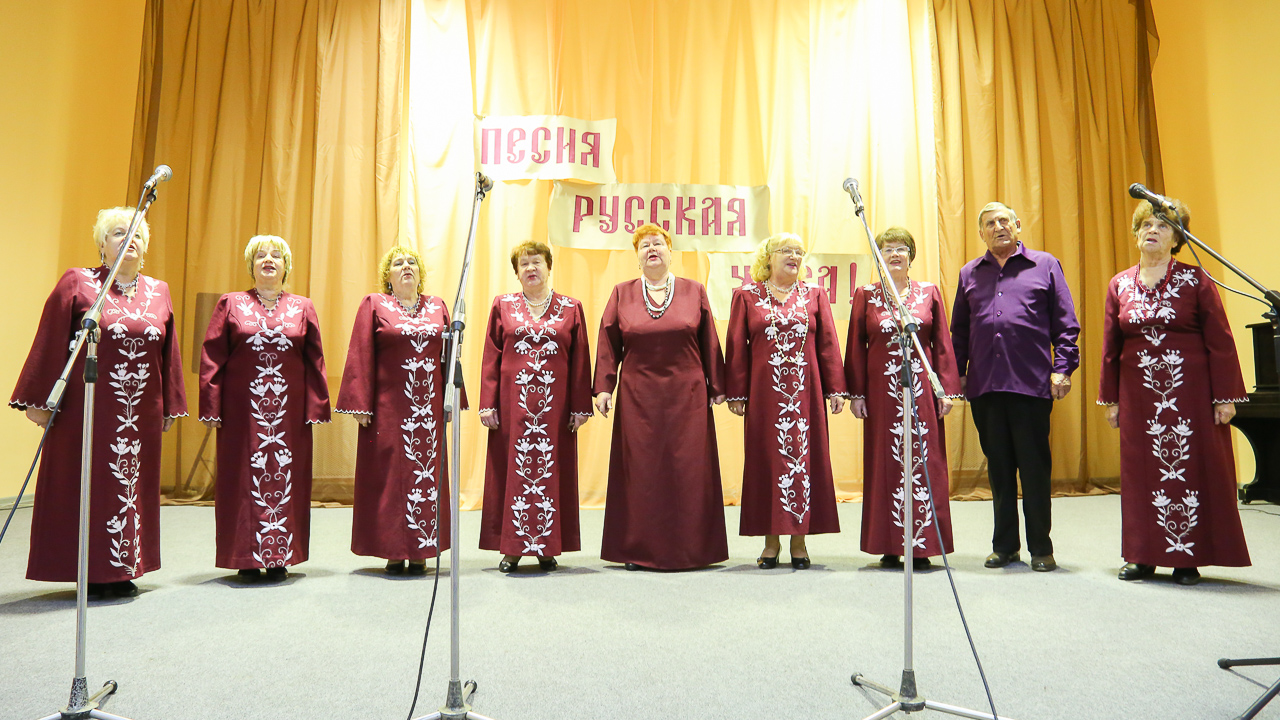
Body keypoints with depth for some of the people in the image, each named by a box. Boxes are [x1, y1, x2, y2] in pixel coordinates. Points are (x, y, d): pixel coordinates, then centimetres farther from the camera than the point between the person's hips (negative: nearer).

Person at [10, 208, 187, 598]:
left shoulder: (159, 292, 9)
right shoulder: (77, 283, -2)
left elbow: (169, 354, 11)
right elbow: (49, 345, -4)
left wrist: (170, 407, 12)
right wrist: (40, 401, -8)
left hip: (141, 415, 4)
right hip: (87, 407, -4)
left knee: (133, 485, 9)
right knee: (89, 485, 3)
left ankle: (123, 570, 20)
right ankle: (92, 573, 14)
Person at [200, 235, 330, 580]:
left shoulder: (302, 308, 9)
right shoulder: (231, 304, 7)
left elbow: (315, 361, 7)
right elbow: (212, 358, 3)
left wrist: (315, 407, 1)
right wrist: (212, 408, -4)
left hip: (289, 410, 1)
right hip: (243, 409, -1)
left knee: (286, 477, 4)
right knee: (245, 477, 3)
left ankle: (280, 556, 14)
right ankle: (247, 558, 13)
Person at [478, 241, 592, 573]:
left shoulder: (571, 308, 7)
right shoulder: (502, 306, 9)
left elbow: (580, 362, 4)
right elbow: (490, 358, 5)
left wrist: (580, 407, 0)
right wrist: (488, 405, -2)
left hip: (554, 405, 0)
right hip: (512, 404, 0)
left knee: (552, 469, 4)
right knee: (512, 469, 3)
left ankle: (547, 547, 14)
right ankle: (511, 548, 13)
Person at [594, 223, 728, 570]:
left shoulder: (694, 291, 6)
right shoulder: (622, 294, 8)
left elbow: (709, 344, 5)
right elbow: (608, 345, 5)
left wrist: (717, 388, 2)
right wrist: (604, 387, -3)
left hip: (687, 396, 0)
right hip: (638, 397, 0)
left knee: (687, 468, 3)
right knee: (640, 469, 3)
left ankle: (688, 549, 14)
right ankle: (639, 550, 14)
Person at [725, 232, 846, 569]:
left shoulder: (814, 295, 10)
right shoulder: (746, 296, 6)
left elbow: (828, 343, 7)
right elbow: (736, 347, 3)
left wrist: (835, 389, 1)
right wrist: (736, 394, -1)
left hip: (805, 392, 1)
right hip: (764, 393, -1)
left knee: (805, 458, 3)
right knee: (766, 460, 2)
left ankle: (799, 541, 14)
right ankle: (771, 541, 13)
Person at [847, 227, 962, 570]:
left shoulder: (929, 292, 7)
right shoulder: (865, 295, 6)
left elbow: (942, 344, 6)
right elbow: (856, 347, 4)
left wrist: (948, 389, 0)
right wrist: (856, 394, -1)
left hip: (921, 389, 0)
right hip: (882, 391, 0)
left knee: (923, 462, 1)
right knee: (884, 464, 3)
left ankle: (922, 546, 11)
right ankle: (889, 547, 12)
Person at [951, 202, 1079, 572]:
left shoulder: (1045, 265, 8)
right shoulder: (969, 274, 16)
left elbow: (1065, 323, 5)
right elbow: (959, 329, 17)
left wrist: (1062, 368, -4)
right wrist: (958, 372, 9)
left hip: (1032, 384, -2)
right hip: (984, 386, 3)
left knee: (1035, 467, 3)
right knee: (999, 467, 9)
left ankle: (1041, 548, 15)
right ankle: (1005, 545, 20)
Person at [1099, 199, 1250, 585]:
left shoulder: (1196, 281, -1)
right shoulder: (1119, 285, 8)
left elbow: (1220, 342, -3)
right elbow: (1111, 346, 10)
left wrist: (1225, 397, -8)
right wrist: (1110, 399, 9)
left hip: (1190, 393, -3)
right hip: (1139, 395, 3)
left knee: (1191, 469, 2)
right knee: (1141, 472, 6)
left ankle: (1188, 558, 13)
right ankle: (1143, 556, 16)